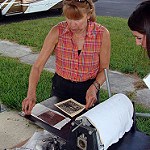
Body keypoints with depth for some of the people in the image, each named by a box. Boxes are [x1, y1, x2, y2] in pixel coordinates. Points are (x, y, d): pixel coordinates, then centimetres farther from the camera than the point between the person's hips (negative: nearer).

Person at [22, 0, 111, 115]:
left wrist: (94, 87, -20)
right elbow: (38, 66, -13)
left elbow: (104, 69, -2)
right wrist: (31, 94, -26)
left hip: (88, 90, 0)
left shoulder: (102, 34, -15)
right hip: (61, 87, 0)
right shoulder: (57, 31, -15)